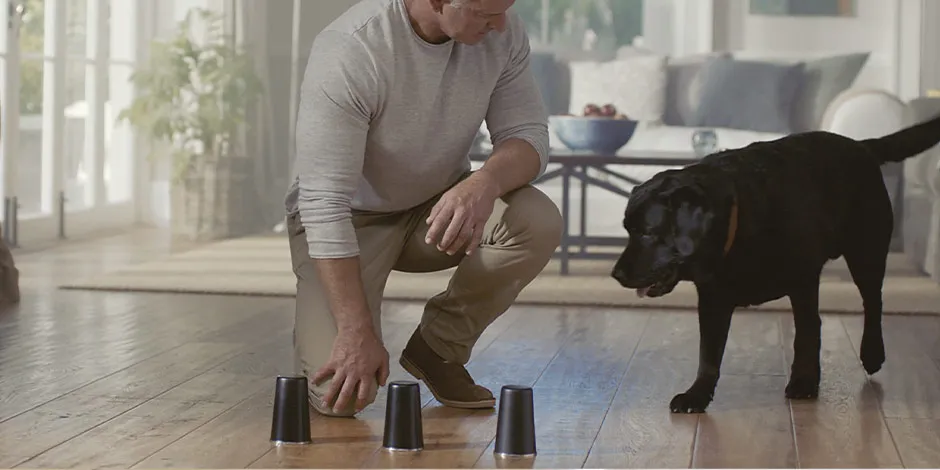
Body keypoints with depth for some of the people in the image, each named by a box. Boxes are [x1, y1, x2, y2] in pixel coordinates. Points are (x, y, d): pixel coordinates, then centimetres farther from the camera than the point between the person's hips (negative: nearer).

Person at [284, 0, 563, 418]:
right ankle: (323, 333, 14)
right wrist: (357, 331, -34)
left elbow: (528, 134, -11)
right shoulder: (346, 53, -32)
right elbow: (324, 203, -31)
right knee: (340, 393, -24)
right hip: (352, 218, -5)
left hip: (438, 205, 5)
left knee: (538, 223, -27)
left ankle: (438, 347, -3)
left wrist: (486, 183, -37)